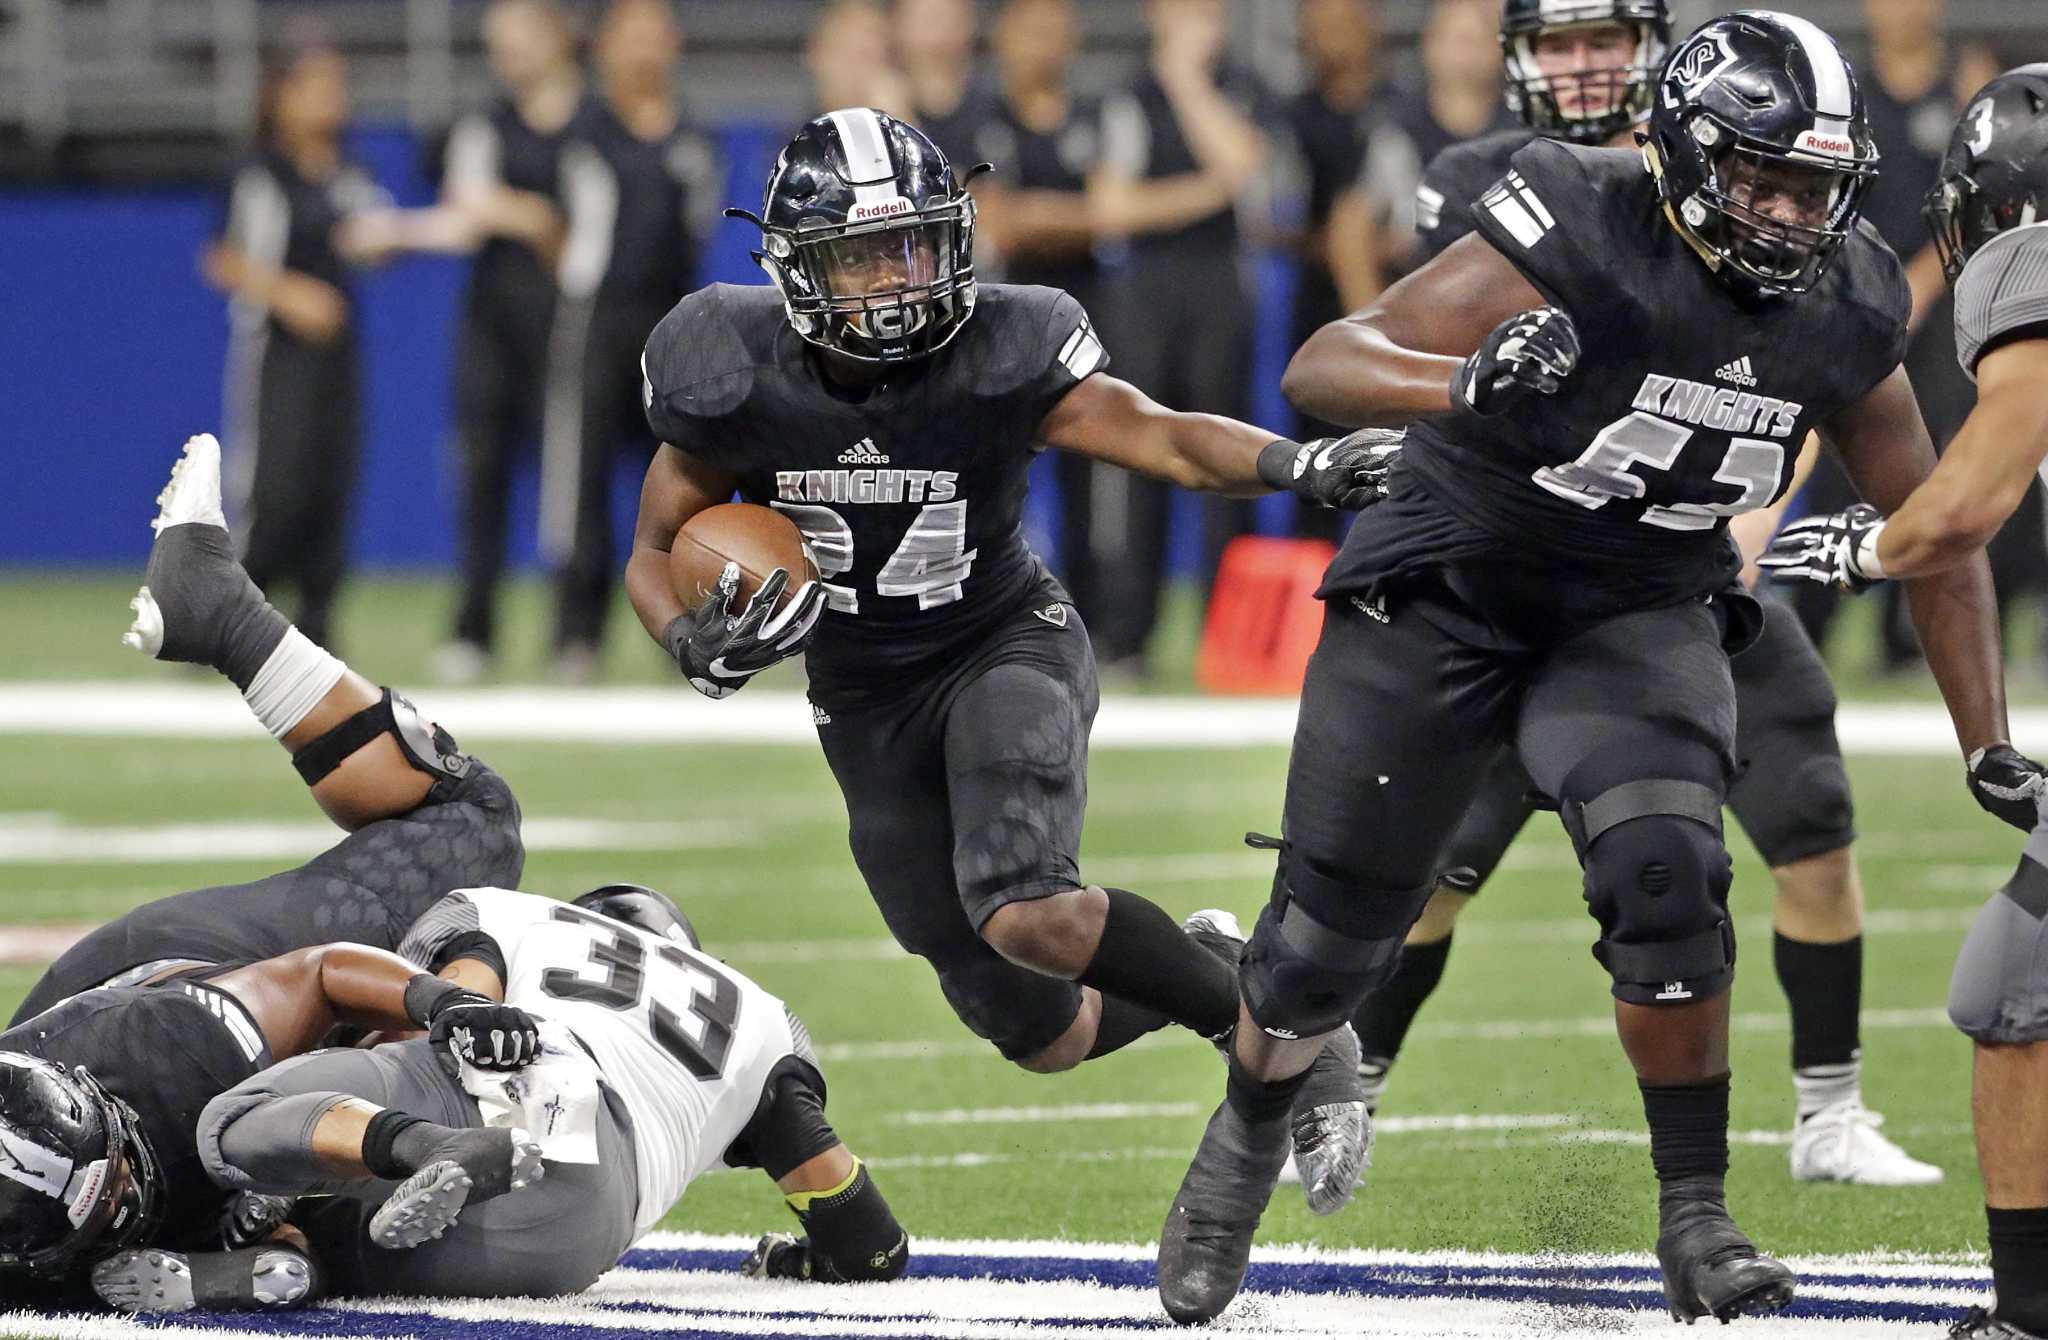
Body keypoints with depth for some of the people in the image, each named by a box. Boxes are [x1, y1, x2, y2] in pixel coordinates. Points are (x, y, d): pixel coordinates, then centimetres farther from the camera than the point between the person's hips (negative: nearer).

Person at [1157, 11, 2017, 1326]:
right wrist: (1465, 384, -50)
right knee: (1334, 929, 6)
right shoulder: (1582, 242, -26)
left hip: (1642, 614, 2)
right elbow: (1320, 366, -30)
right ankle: (1246, 1143, 38)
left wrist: (1992, 750, 2)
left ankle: (1697, 1219, -10)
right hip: (1447, 591, -2)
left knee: (1665, 874, -24)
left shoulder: (1844, 315, -11)